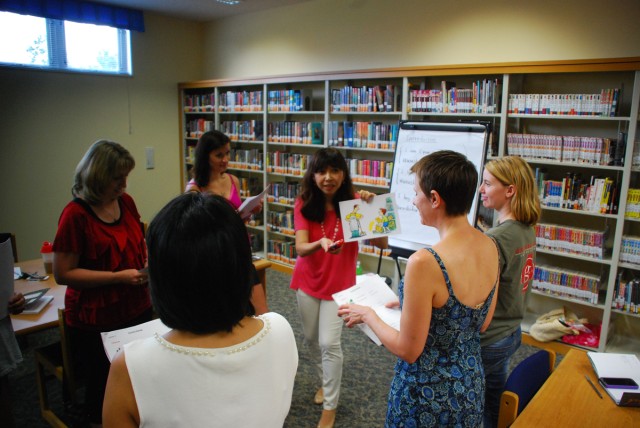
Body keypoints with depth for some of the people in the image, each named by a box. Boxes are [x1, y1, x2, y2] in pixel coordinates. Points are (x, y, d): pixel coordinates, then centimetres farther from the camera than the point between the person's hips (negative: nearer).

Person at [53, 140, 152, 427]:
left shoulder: (125, 202, 1)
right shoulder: (76, 214, -17)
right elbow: (63, 274, -15)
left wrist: (149, 261, -2)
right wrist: (118, 277, -21)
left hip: (137, 310, 5)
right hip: (96, 322, -5)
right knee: (104, 388, 13)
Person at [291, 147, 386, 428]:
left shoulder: (354, 202, -15)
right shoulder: (304, 203, -13)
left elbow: (382, 242, -22)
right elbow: (301, 248, -24)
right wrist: (321, 243, -46)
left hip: (340, 283, -2)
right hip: (308, 281, 3)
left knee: (329, 343, -7)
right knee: (311, 339, 18)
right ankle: (326, 377, 49)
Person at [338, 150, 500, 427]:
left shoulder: (425, 262, -30)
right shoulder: (490, 247, -7)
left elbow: (408, 350, -21)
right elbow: (481, 323, 6)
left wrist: (368, 316, -6)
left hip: (428, 396, -6)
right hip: (471, 388, 7)